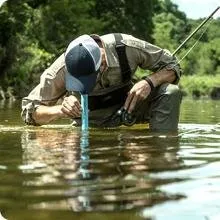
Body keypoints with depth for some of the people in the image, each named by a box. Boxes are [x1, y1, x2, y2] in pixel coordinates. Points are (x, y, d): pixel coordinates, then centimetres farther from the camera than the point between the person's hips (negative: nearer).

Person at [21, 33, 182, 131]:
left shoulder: (128, 47, -31)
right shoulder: (61, 70, -29)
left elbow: (172, 67, -14)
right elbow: (29, 111, -21)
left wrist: (149, 81, -37)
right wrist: (59, 110, -42)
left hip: (129, 103, 0)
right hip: (92, 118, 0)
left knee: (170, 92, -26)